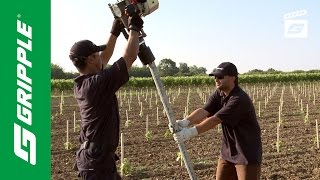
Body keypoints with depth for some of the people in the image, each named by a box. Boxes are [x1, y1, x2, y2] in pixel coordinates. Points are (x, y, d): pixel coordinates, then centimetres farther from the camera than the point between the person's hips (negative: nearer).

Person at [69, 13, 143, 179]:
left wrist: (115, 31, 16)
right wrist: (134, 28, -5)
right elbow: (130, 57, -19)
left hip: (93, 155, 9)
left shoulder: (81, 83, 4)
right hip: (98, 159, -9)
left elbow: (105, 58, 17)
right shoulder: (99, 83, -23)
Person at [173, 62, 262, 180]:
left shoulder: (240, 99, -25)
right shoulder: (218, 94, -1)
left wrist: (191, 132, -39)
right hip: (227, 152, 8)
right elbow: (203, 111, -16)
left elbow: (215, 120, -32)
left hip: (247, 153, -8)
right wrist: (185, 122, -34)